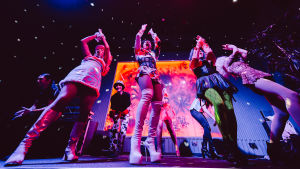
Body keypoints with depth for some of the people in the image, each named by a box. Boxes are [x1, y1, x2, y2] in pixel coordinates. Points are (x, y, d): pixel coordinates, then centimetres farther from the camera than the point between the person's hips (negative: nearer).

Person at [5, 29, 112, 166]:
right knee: (61, 101, -24)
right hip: (77, 75, 1)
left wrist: (102, 37, 41)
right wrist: (95, 36, 50)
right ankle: (27, 141, -23)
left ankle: (70, 149, -13)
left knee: (84, 114, -15)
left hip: (93, 81, 0)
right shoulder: (88, 56, 37)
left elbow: (107, 48, 27)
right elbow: (83, 41, 42)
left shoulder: (104, 62, 35)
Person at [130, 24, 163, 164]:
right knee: (147, 95, -37)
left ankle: (150, 140, -13)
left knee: (157, 105, -16)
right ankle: (136, 137, -41)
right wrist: (142, 29, 43)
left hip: (155, 76, 5)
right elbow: (137, 37, 26)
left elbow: (158, 42, 36)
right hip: (144, 73, -5)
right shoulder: (139, 52, 29)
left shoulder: (153, 54, 38)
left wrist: (152, 33, 52)